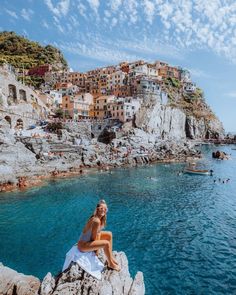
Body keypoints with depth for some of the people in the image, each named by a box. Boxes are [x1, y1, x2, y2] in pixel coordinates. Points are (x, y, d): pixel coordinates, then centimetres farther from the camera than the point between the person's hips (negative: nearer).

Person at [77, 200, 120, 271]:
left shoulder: (101, 219, -3)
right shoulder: (96, 221, -31)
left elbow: (98, 233, 3)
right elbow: (94, 237, -23)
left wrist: (98, 245, -5)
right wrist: (96, 247, -8)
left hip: (89, 239, 10)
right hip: (83, 245, -10)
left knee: (109, 235, 10)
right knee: (106, 243, -21)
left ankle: (111, 257, 21)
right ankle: (110, 264, 4)